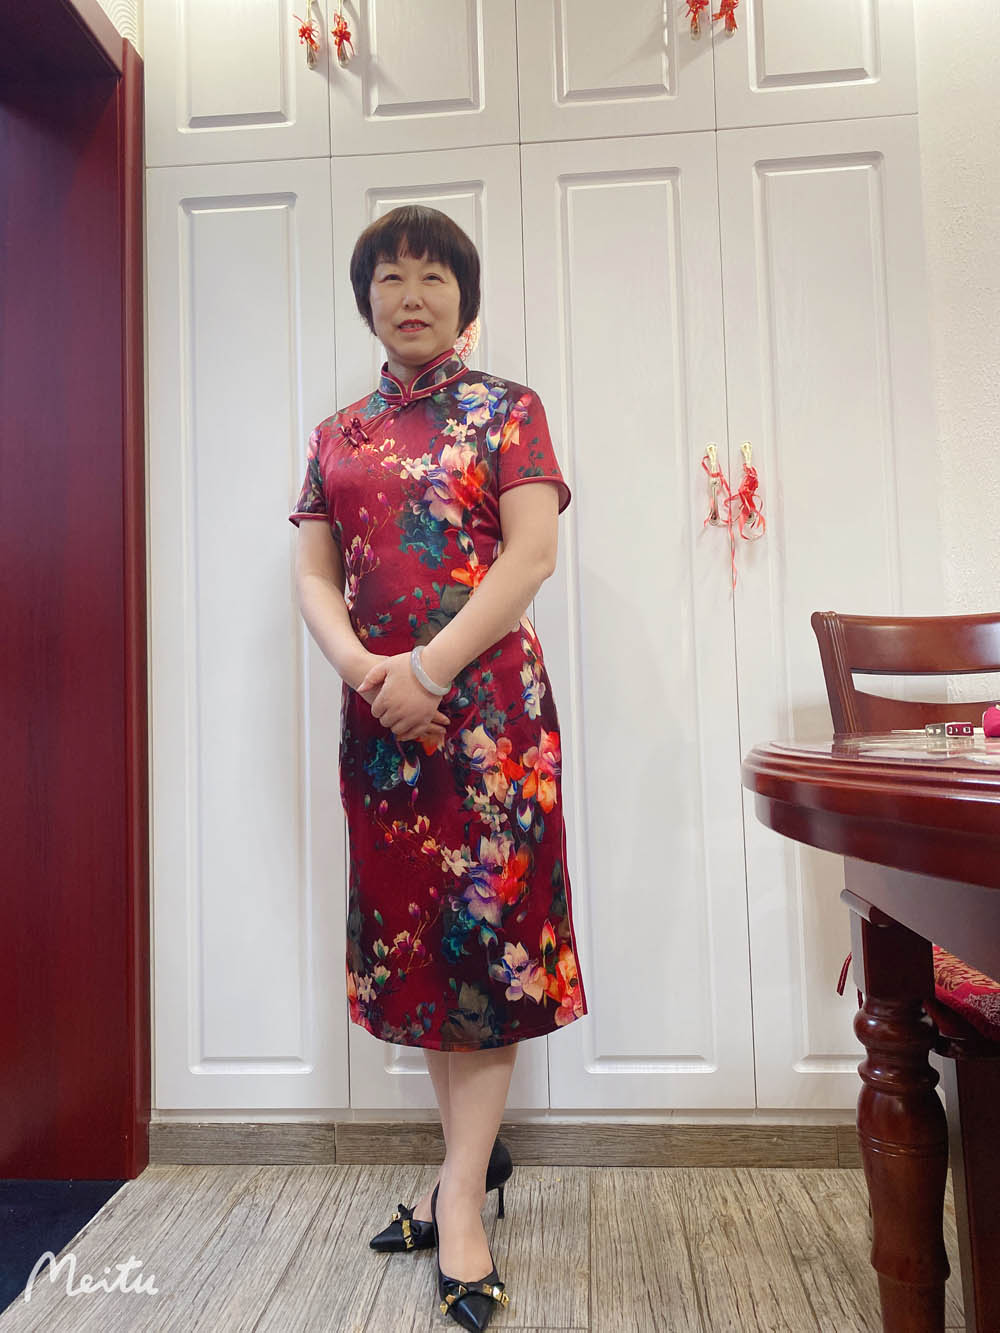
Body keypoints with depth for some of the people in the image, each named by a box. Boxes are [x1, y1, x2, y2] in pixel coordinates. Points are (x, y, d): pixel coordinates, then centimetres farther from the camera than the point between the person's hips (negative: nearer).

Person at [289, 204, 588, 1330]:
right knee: (412, 929, 10)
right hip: (377, 711, 5)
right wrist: (359, 664, -10)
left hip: (487, 699, -4)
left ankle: (463, 1192, 12)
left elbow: (533, 553, -7)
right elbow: (313, 575, 9)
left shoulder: (507, 410, 5)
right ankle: (474, 1159, 28)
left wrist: (431, 666, -16)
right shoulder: (335, 436, 17)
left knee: (488, 924, -2)